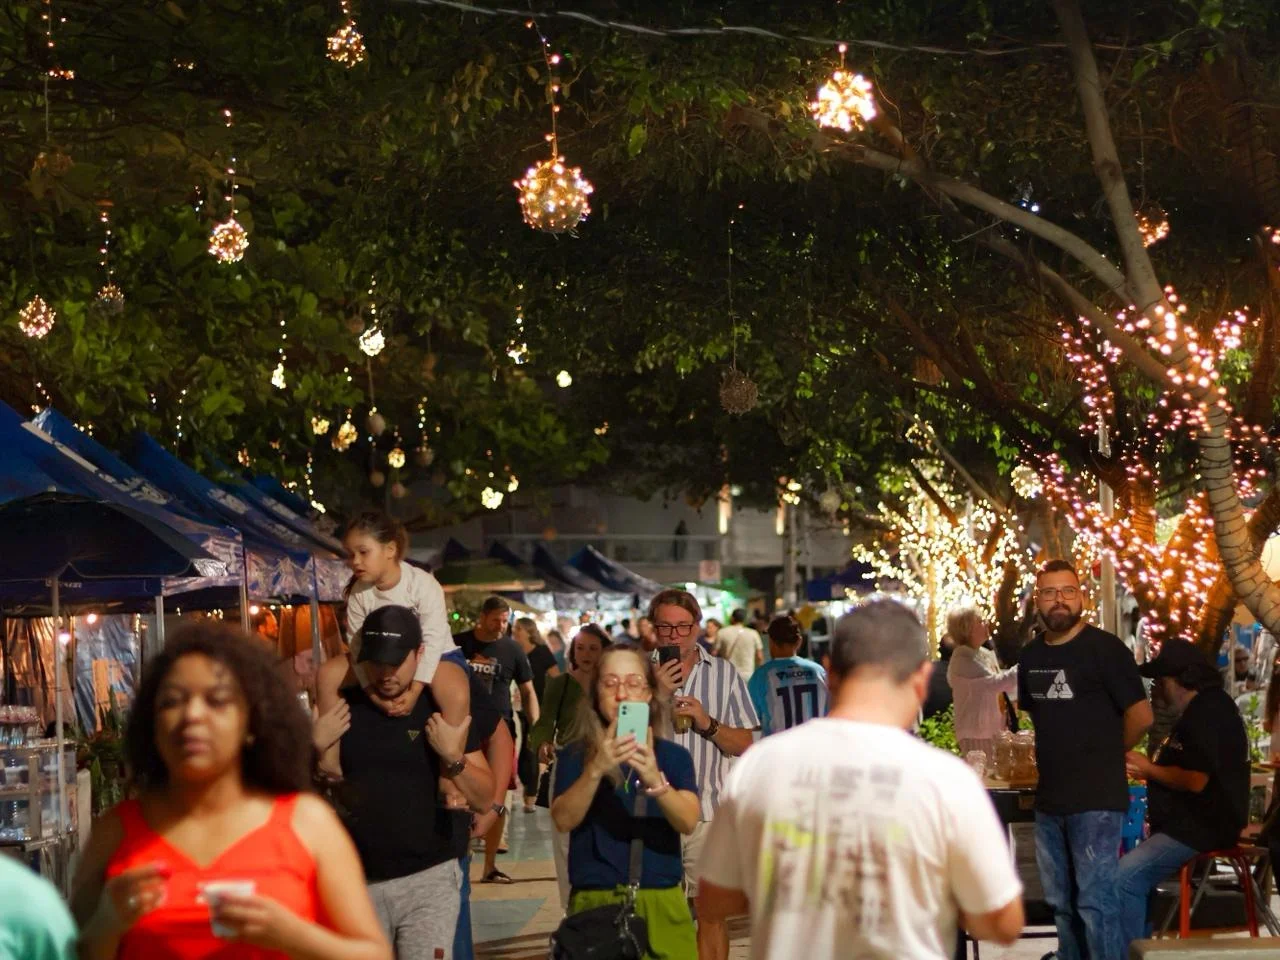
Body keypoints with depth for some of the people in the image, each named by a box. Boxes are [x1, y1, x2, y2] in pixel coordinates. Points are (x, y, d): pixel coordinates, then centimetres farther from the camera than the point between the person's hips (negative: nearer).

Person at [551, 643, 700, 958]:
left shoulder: (673, 755, 6)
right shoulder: (576, 755, 5)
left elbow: (688, 822, -10)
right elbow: (563, 820, -11)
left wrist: (655, 781, -29)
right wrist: (596, 770, -26)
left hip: (661, 900, 1)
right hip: (595, 901, -1)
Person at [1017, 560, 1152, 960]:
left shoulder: (1105, 648, -9)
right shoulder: (1031, 656, 10)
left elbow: (1141, 716, -10)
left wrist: (1105, 756, 2)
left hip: (1096, 799, -7)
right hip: (1049, 800, 7)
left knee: (1095, 903, -8)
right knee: (1061, 904, 14)